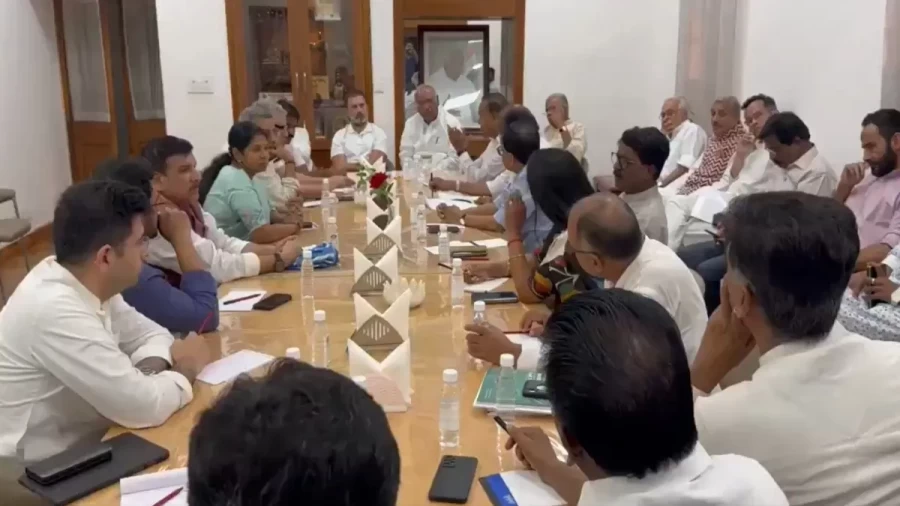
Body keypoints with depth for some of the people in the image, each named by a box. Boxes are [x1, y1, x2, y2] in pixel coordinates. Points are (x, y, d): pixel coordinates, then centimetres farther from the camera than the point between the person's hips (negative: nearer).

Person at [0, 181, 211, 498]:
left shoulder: (86, 283, -4)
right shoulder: (54, 310, -29)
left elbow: (148, 332, 10)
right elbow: (142, 407, -29)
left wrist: (151, 369, -11)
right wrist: (185, 370, -11)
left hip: (83, 442, 7)